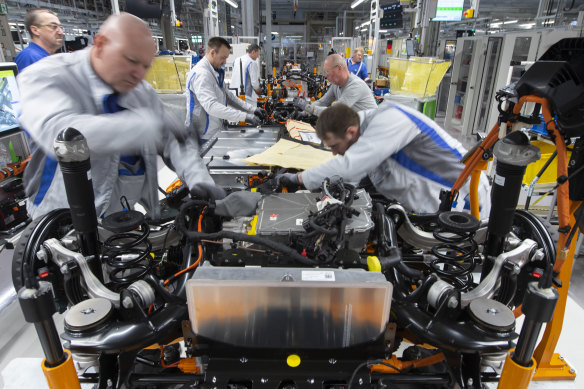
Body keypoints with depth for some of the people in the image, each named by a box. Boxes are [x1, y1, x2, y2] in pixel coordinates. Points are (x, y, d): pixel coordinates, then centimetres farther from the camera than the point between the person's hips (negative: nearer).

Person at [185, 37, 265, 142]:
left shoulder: (216, 73, 12)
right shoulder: (201, 74, -21)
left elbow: (228, 96, 15)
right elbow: (211, 106, -32)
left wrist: (252, 109, 2)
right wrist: (244, 116, -35)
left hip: (215, 133, 9)